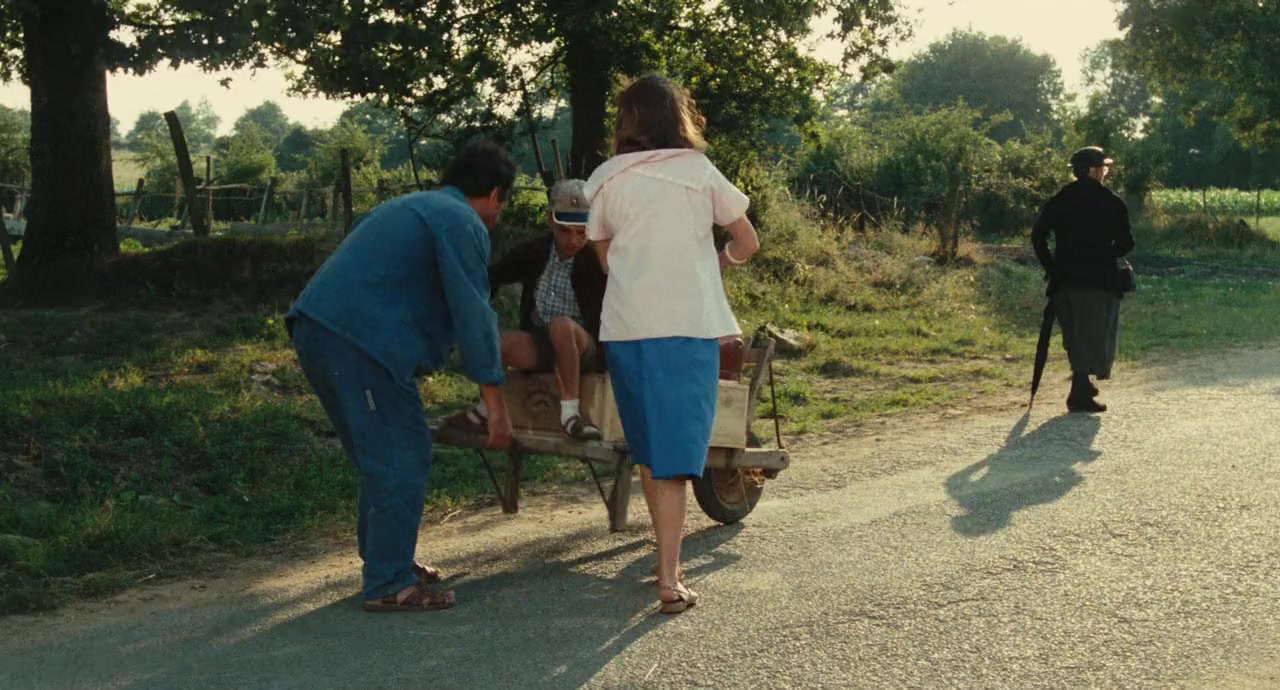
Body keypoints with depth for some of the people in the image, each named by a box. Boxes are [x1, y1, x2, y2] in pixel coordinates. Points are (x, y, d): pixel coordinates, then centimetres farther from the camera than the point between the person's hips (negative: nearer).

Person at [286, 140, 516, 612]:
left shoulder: (412, 206, 27)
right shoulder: (462, 223, -4)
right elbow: (473, 314, -11)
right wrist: (495, 403, -11)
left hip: (314, 329, 10)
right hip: (359, 339, -10)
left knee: (379, 455, 20)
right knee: (401, 459, -3)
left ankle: (388, 560, 30)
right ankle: (388, 585, 1)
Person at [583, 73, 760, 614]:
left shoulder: (605, 180, 6)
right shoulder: (699, 172, 3)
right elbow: (746, 244, 10)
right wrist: (714, 262, 30)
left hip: (625, 327, 2)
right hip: (688, 326, -2)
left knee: (647, 449, 17)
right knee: (676, 450, -4)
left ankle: (667, 555, 28)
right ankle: (669, 578, -13)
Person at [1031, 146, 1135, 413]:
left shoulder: (1059, 201, 7)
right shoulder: (1112, 203, -2)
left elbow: (1038, 236, 2)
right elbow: (1126, 243, -1)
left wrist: (1052, 268, 9)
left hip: (1065, 279, 4)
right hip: (1099, 280, -4)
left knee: (1075, 336, 16)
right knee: (1094, 336, -1)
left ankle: (1082, 385, 24)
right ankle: (1080, 395, -8)